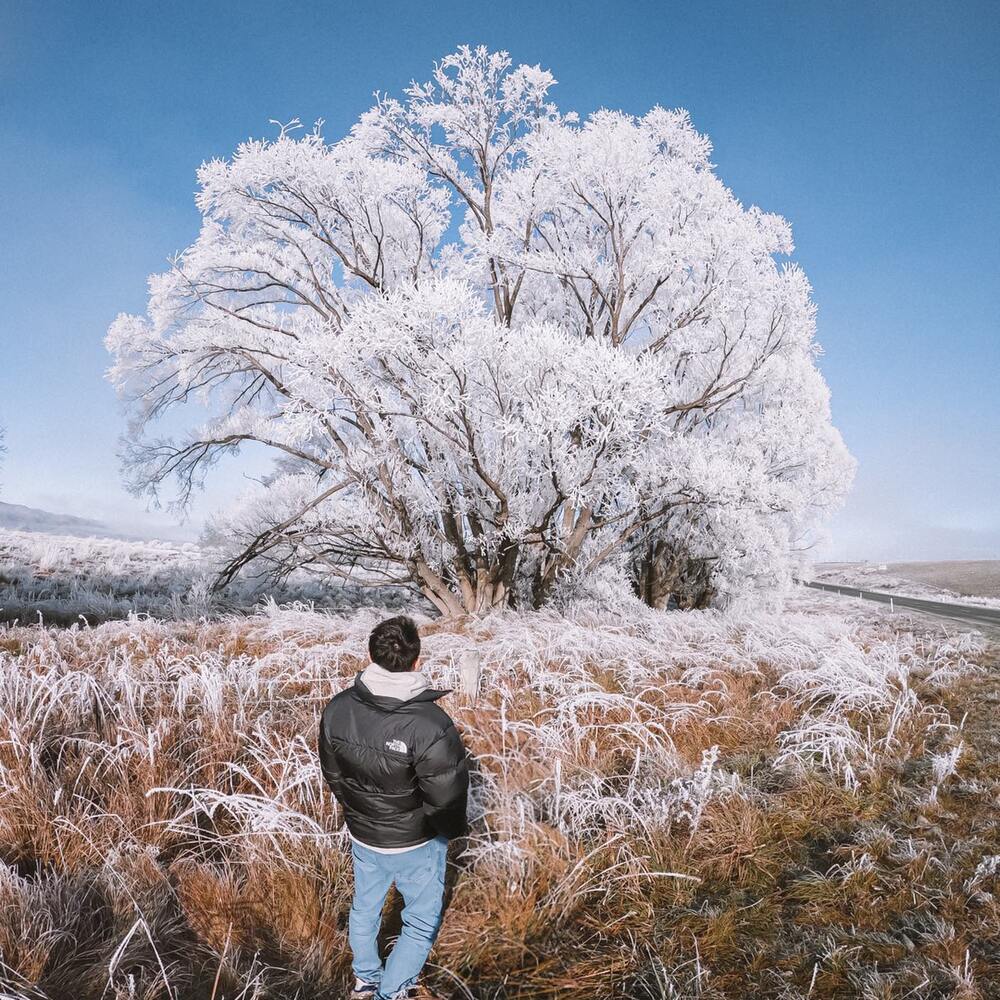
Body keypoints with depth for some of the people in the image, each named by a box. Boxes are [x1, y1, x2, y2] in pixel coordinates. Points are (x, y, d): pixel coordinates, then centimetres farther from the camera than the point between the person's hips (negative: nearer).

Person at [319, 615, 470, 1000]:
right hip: (415, 843, -5)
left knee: (365, 907, 28)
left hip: (361, 836, 6)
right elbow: (447, 795, -23)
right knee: (422, 921, 19)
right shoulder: (431, 724, -33)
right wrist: (451, 831, -1)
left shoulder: (337, 708, -15)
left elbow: (332, 774, 0)